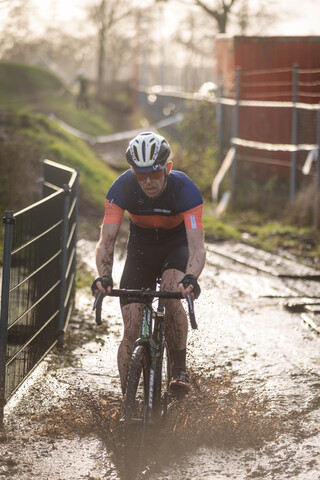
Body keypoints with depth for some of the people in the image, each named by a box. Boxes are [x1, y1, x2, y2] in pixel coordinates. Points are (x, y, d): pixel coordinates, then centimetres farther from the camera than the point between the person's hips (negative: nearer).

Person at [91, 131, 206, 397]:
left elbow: (197, 245, -38)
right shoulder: (122, 189, -26)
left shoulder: (185, 189, -30)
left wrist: (191, 278, -57)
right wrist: (104, 276, -48)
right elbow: (107, 240, -29)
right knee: (131, 330, -9)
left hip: (177, 247, -2)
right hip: (141, 248, 2)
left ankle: (180, 369, -16)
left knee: (172, 295, -33)